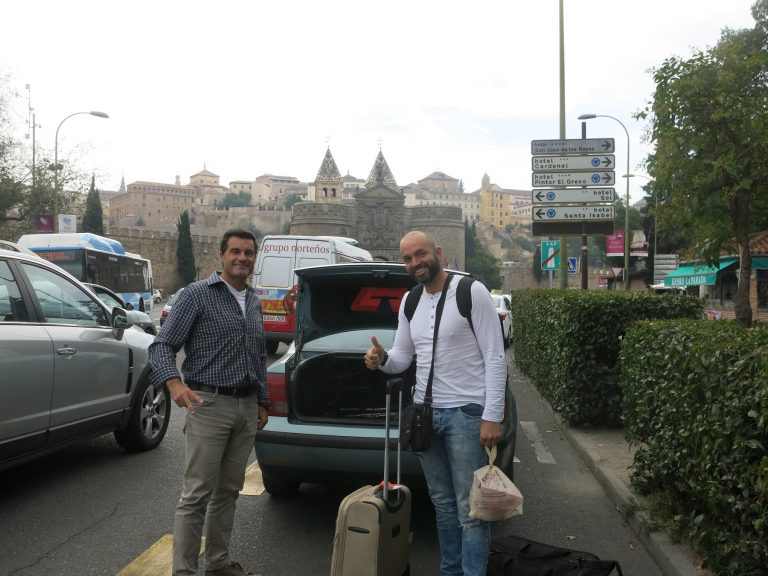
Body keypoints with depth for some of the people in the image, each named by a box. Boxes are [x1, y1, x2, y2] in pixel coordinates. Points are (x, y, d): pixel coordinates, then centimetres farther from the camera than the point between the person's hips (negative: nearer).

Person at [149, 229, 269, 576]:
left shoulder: (254, 303, 15)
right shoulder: (197, 294, -6)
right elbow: (162, 345, -10)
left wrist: (262, 402, 19)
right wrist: (174, 383, -28)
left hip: (247, 408, 6)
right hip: (209, 404, -6)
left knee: (228, 491, 14)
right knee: (197, 494, -3)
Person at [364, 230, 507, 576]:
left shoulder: (472, 292, -10)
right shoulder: (409, 302, 10)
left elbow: (495, 358, -12)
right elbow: (403, 357, 15)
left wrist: (493, 417, -17)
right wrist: (382, 360, -9)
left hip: (466, 413, -6)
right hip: (425, 413, 7)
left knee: (470, 510, -1)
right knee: (442, 503, 18)